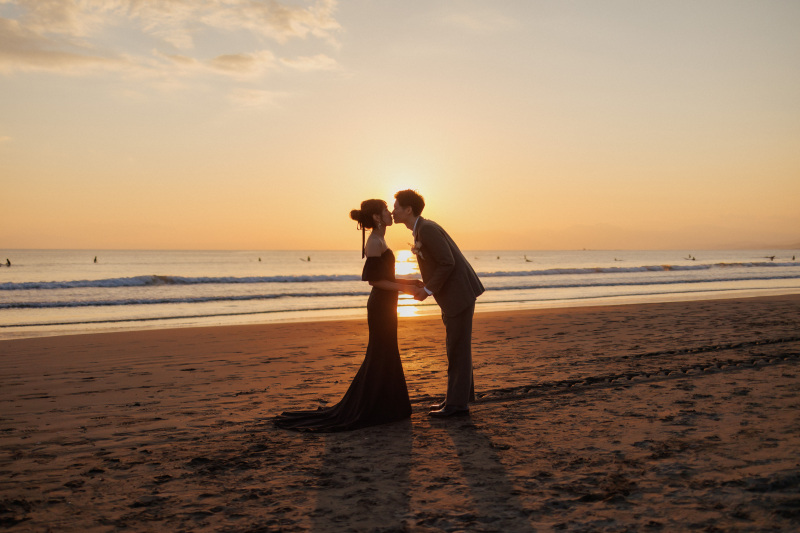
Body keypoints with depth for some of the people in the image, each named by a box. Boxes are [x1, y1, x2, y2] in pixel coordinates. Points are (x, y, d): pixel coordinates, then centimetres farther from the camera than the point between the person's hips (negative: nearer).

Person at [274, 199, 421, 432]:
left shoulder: (378, 242, 14)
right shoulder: (375, 242, -16)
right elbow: (373, 279, -20)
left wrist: (408, 281, 15)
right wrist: (403, 288, -19)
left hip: (383, 305, 10)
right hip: (381, 306, -10)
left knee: (384, 357, 14)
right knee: (379, 358, -3)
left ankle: (379, 409, 23)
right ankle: (365, 412, 5)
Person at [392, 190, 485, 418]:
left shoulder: (427, 228, -17)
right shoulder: (421, 230, 15)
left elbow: (447, 262, -23)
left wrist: (429, 289, -16)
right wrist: (423, 286, 10)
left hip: (460, 292, -10)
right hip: (454, 294, 10)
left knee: (458, 348, -5)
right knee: (456, 347, 15)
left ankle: (457, 403, 1)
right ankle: (459, 396, 24)